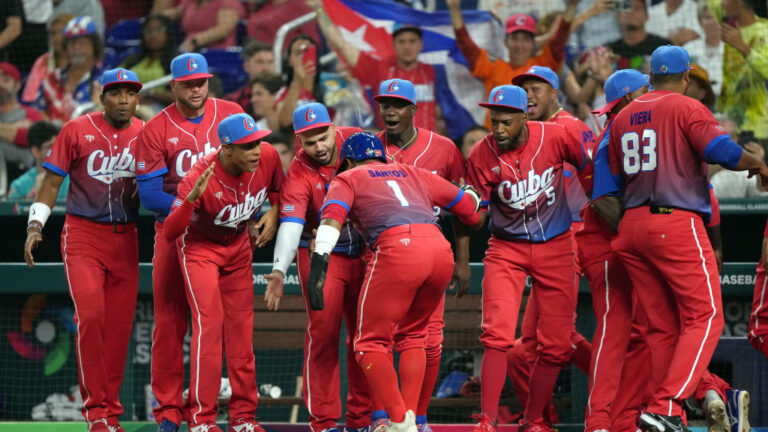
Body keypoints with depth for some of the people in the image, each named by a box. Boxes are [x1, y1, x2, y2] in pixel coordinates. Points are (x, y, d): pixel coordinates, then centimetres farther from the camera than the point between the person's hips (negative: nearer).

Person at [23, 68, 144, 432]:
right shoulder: (77, 130, -1)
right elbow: (52, 181, -1)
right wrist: (35, 226, -10)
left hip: (125, 238, 3)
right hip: (82, 235, -3)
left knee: (119, 326, 2)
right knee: (90, 316, -17)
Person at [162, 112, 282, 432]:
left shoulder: (268, 157, -20)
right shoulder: (199, 177, -35)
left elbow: (277, 187, 7)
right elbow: (170, 234, -42)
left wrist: (273, 211, -9)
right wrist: (192, 198, -55)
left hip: (238, 246, 5)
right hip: (199, 246, -5)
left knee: (241, 327, 5)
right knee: (209, 322, -17)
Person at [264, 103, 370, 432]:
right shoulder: (298, 176, -23)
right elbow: (290, 225, -34)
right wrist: (279, 271, -47)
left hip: (364, 252, 4)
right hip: (320, 255, -4)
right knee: (323, 332, -10)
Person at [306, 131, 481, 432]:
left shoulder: (347, 179, 21)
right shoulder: (412, 173, 32)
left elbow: (332, 217, -1)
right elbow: (468, 204, 32)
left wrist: (319, 263, -13)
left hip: (397, 249, -5)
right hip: (441, 249, 5)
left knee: (372, 342, 5)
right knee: (413, 335, 23)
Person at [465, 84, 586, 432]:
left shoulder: (555, 138, -13)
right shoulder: (482, 155, -12)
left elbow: (589, 168, 5)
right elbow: (475, 215, -6)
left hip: (556, 247, 1)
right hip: (507, 248, -1)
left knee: (556, 344, 2)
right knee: (497, 334, -17)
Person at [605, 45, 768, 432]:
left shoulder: (622, 118, 17)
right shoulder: (687, 108, -4)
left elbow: (616, 182, 18)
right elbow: (723, 151, -17)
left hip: (632, 226, 7)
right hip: (678, 225, -7)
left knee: (662, 327, 11)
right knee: (704, 318, -5)